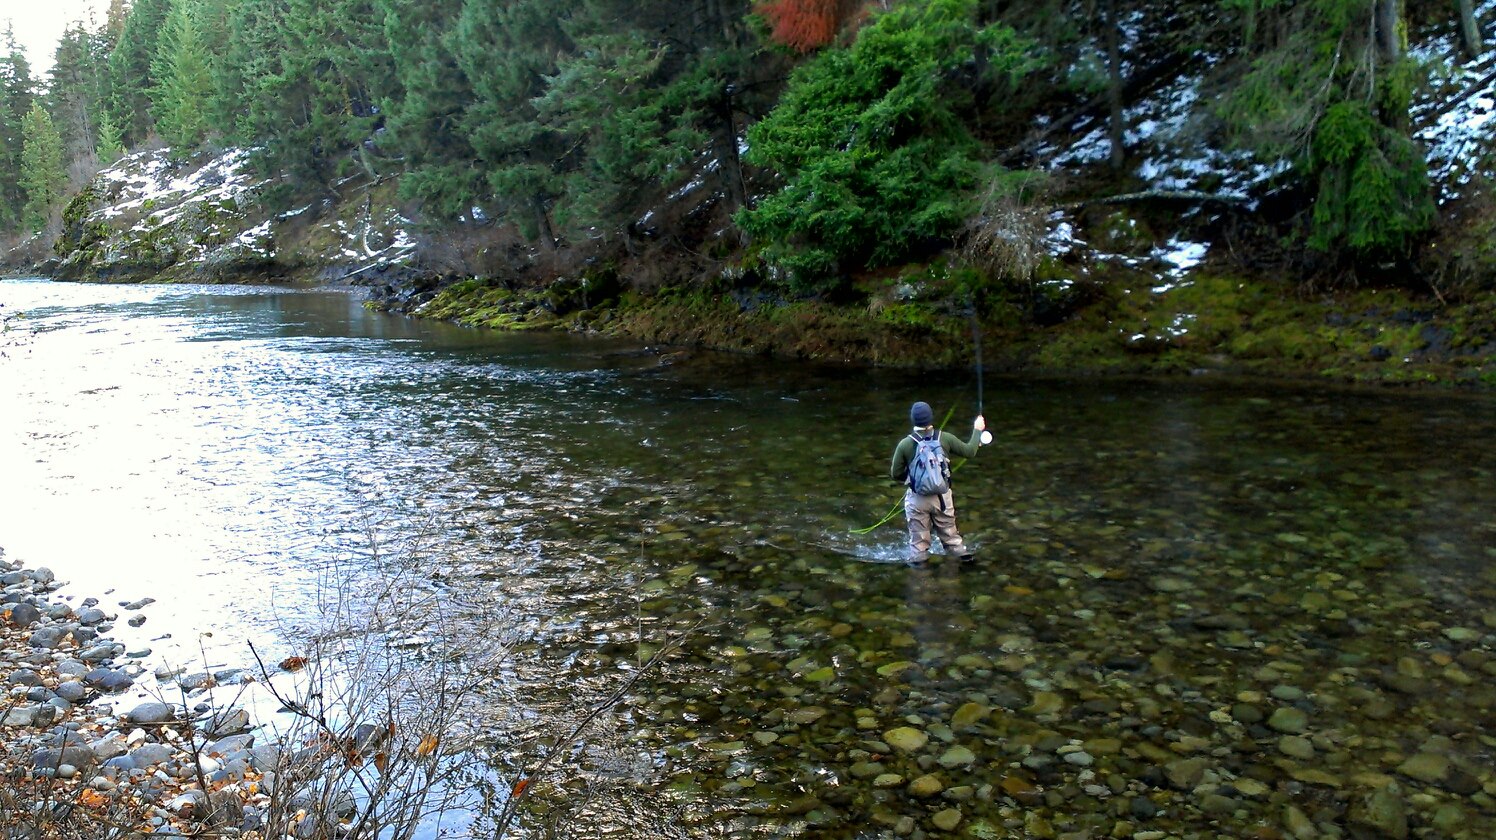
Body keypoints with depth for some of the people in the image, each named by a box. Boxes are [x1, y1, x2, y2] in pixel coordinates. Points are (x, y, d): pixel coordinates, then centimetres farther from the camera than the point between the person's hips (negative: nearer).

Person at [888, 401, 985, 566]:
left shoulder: (905, 444, -13)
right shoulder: (944, 438, -10)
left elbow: (895, 474, -6)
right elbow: (969, 451, 3)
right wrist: (977, 430, 17)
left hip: (917, 498, -1)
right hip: (942, 496, 1)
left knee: (919, 536, 11)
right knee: (949, 532, 17)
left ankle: (918, 561, 19)